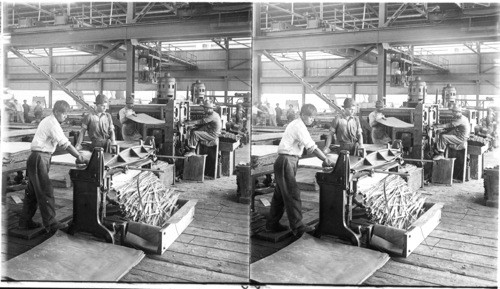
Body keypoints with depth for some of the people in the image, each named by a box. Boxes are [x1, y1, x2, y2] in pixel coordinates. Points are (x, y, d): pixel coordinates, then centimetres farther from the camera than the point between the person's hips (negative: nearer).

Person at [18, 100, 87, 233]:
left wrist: (77, 154, 9)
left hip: (36, 158, 10)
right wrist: (79, 156, -16)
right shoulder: (53, 124, -15)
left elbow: (63, 142, 16)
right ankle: (50, 223, -4)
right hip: (40, 159, -10)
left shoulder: (47, 121, 17)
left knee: (32, 191, 14)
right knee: (45, 191, -7)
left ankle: (25, 221, 22)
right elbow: (65, 144, -21)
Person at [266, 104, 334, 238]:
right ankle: (297, 226, -12)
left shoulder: (295, 124, 18)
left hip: (289, 162, 11)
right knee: (292, 193, -12)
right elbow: (312, 148, -20)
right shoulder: (299, 127, -14)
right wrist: (326, 160, -17)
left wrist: (324, 158, 10)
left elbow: (309, 147, 17)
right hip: (286, 161, -11)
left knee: (280, 194, 14)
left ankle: (272, 224, 21)